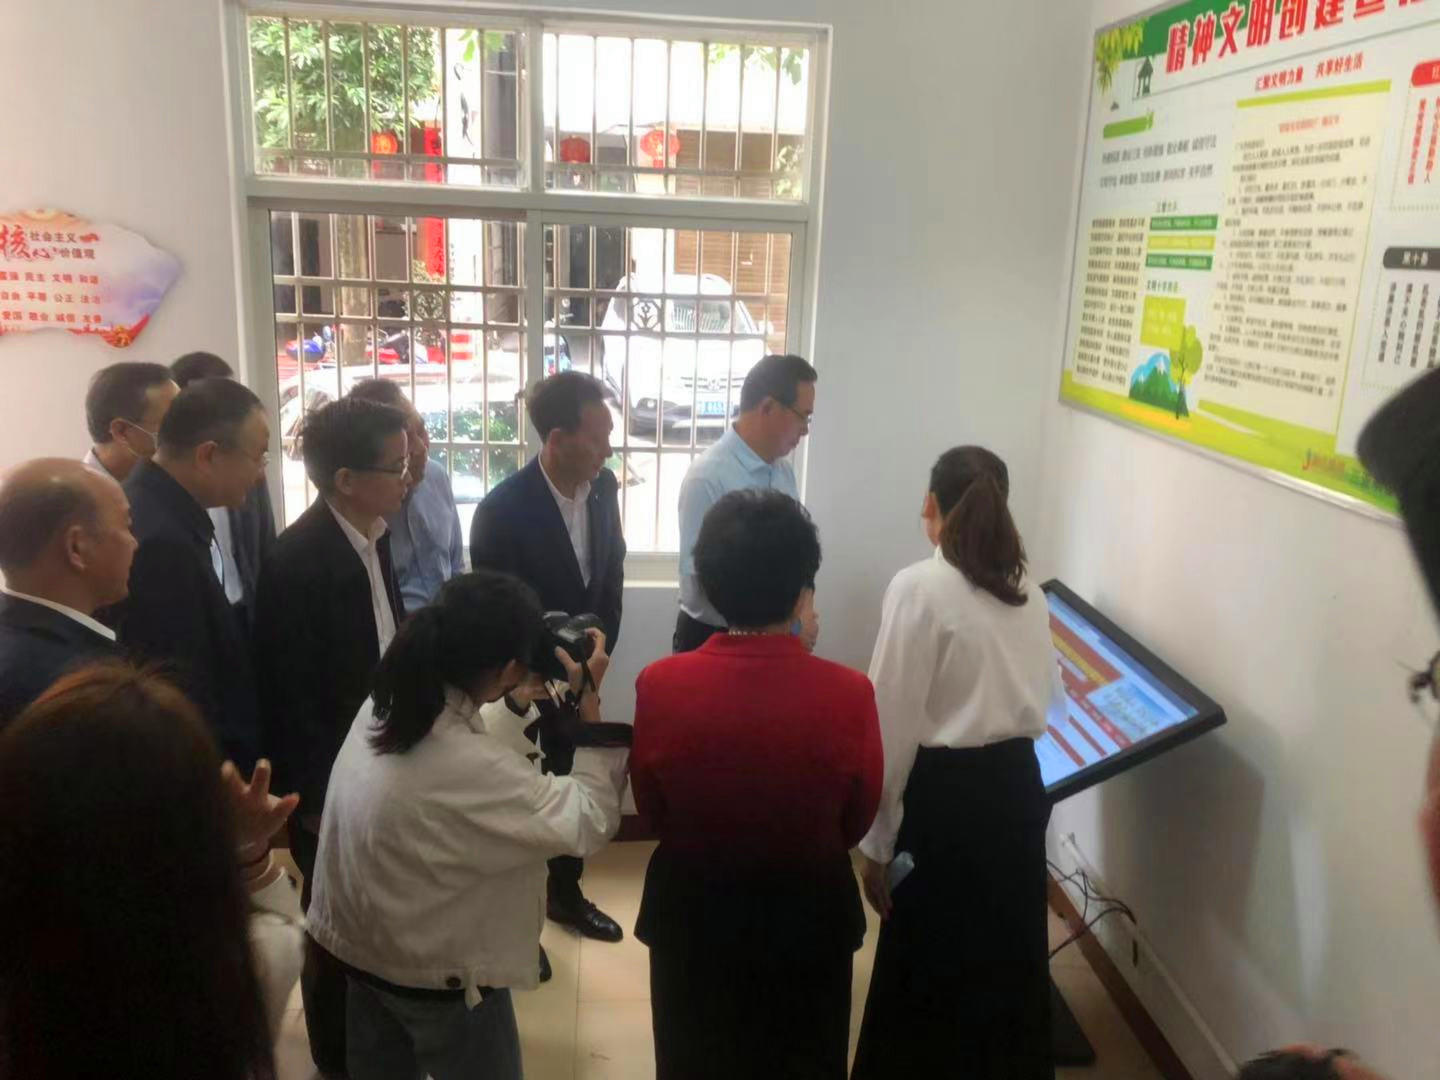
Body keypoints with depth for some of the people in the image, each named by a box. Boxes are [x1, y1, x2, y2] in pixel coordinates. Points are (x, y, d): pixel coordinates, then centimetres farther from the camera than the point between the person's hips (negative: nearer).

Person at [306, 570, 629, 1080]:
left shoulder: (381, 708, -13)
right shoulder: (471, 771, -37)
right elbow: (590, 822, -26)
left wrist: (518, 703, 1)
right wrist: (589, 702, -22)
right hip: (439, 977, -7)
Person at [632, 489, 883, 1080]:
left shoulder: (659, 685, -22)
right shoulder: (849, 694, -24)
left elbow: (650, 811, -4)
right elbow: (857, 822, -6)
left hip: (692, 909, 1)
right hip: (809, 911, 0)